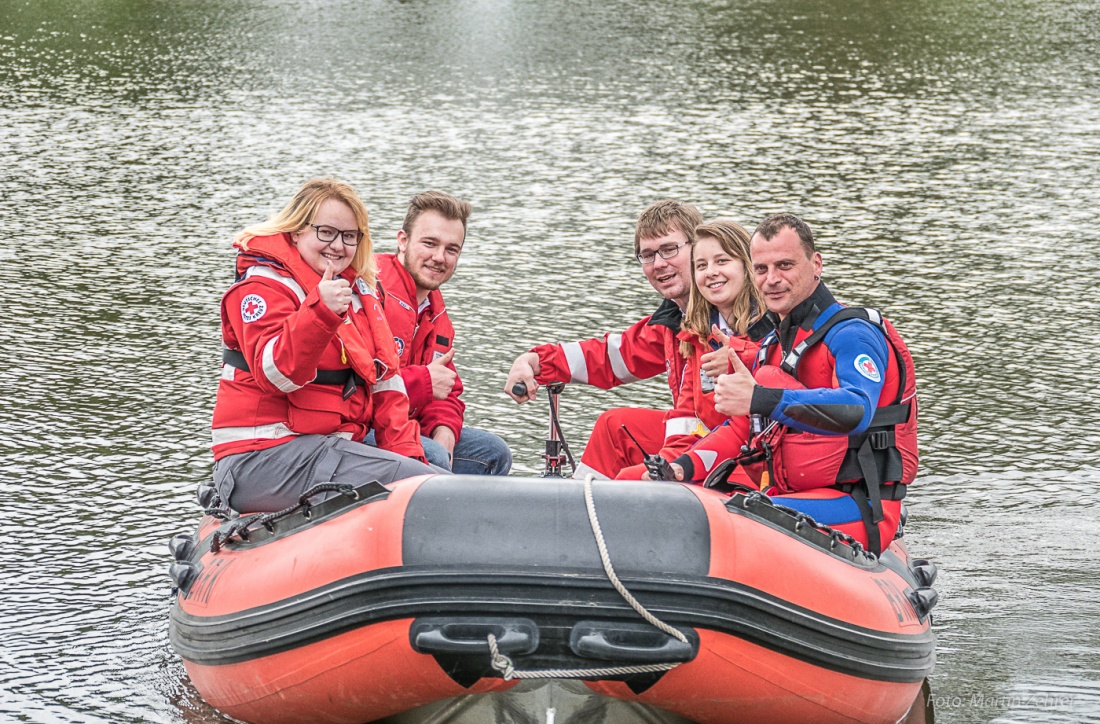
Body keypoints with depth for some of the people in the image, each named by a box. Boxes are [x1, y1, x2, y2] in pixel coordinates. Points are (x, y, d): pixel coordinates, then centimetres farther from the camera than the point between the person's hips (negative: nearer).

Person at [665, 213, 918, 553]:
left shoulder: (852, 334, -10)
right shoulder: (772, 343, 18)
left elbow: (856, 412, -31)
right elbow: (743, 429, 20)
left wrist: (760, 399, -41)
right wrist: (683, 467, 1)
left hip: (861, 511, -8)